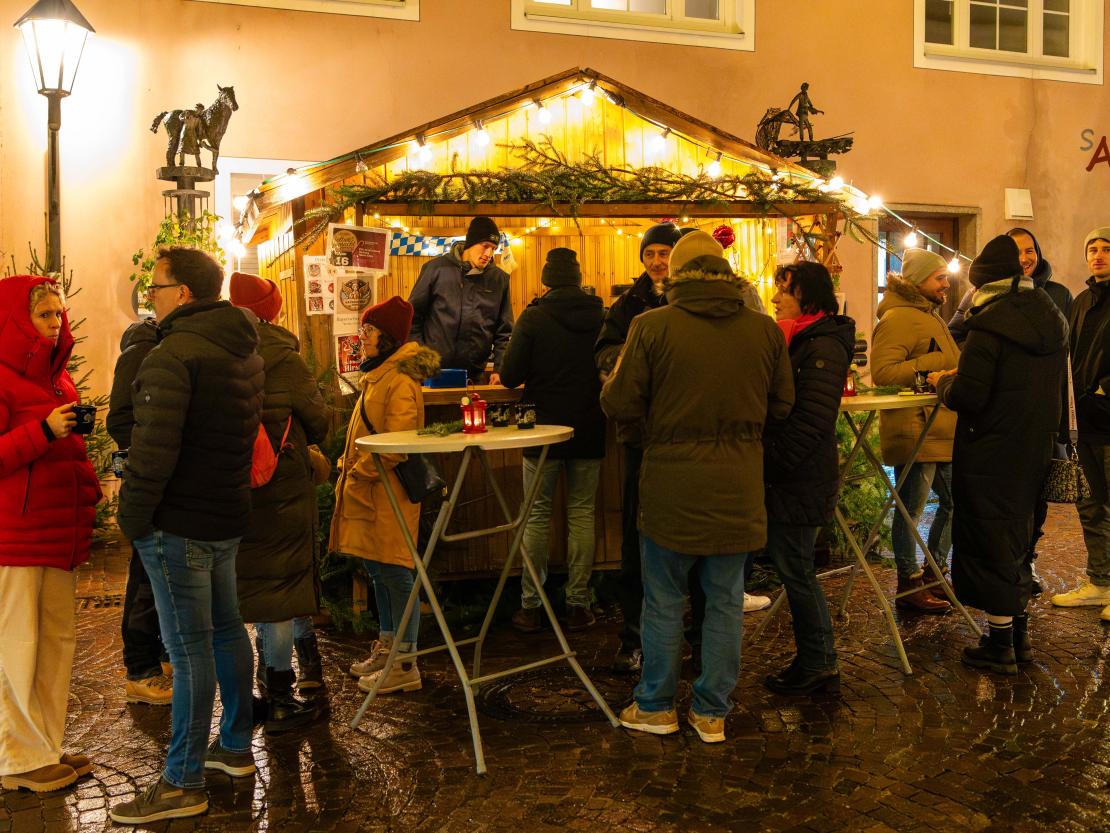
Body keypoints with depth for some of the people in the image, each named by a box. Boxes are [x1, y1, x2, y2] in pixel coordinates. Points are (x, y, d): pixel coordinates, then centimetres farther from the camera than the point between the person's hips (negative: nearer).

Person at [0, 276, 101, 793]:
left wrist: (87, 495, 16)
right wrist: (42, 430, -23)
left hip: (60, 534, 9)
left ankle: (48, 747, 23)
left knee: (58, 639, 12)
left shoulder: (57, 378, 18)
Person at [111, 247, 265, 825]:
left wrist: (131, 517, -14)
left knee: (189, 647, -4)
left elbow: (154, 448, -24)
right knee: (226, 629, 19)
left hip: (179, 523, -9)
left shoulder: (173, 355, -18)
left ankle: (183, 782, 4)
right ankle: (235, 746, 32)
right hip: (228, 516, 9)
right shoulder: (244, 350, 12)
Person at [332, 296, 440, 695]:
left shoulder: (399, 381, -17)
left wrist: (358, 473, -16)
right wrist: (348, 465, 12)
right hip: (369, 493, 10)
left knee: (396, 573, -4)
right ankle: (387, 646, 31)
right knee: (378, 571, 17)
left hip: (388, 492, -10)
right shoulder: (378, 374, 16)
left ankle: (405, 666, 4)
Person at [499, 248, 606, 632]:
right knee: (582, 514, 10)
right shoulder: (601, 316, -2)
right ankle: (578, 604, 12)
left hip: (545, 429, -2)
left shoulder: (533, 318, -10)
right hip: (588, 431, 2)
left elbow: (509, 376, -12)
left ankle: (530, 606, 10)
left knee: (537, 516, 7)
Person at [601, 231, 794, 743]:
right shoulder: (765, 330, -2)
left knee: (663, 601, 12)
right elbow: (781, 405, 7)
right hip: (737, 490, 3)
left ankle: (655, 707, 25)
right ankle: (712, 712, 23)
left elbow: (619, 405, -9)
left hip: (671, 487, -2)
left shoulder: (652, 327, -12)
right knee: (725, 600, 14)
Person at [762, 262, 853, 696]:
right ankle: (814, 659, 24)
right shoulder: (795, 340, 15)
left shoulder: (823, 348, -16)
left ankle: (819, 665, 14)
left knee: (794, 567, 0)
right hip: (785, 477, 9)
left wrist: (771, 461, -17)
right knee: (790, 565, 14)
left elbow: (810, 421, -22)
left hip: (802, 479, -9)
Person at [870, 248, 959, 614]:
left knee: (955, 502, 16)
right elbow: (883, 372, -24)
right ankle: (909, 587, 10)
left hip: (942, 430, 11)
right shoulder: (897, 319, -13)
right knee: (912, 508, -2)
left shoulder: (930, 315, 21)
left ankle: (933, 573, 29)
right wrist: (933, 365, -24)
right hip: (913, 430, -10)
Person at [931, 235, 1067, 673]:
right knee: (1016, 533, 21)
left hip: (992, 452, -8)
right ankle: (1020, 633, 29)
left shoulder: (990, 324, -20)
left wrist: (943, 381, -1)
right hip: (1036, 449, 8)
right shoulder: (1051, 318, 7)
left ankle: (1000, 645, 11)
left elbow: (967, 396, -23)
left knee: (988, 540, 3)